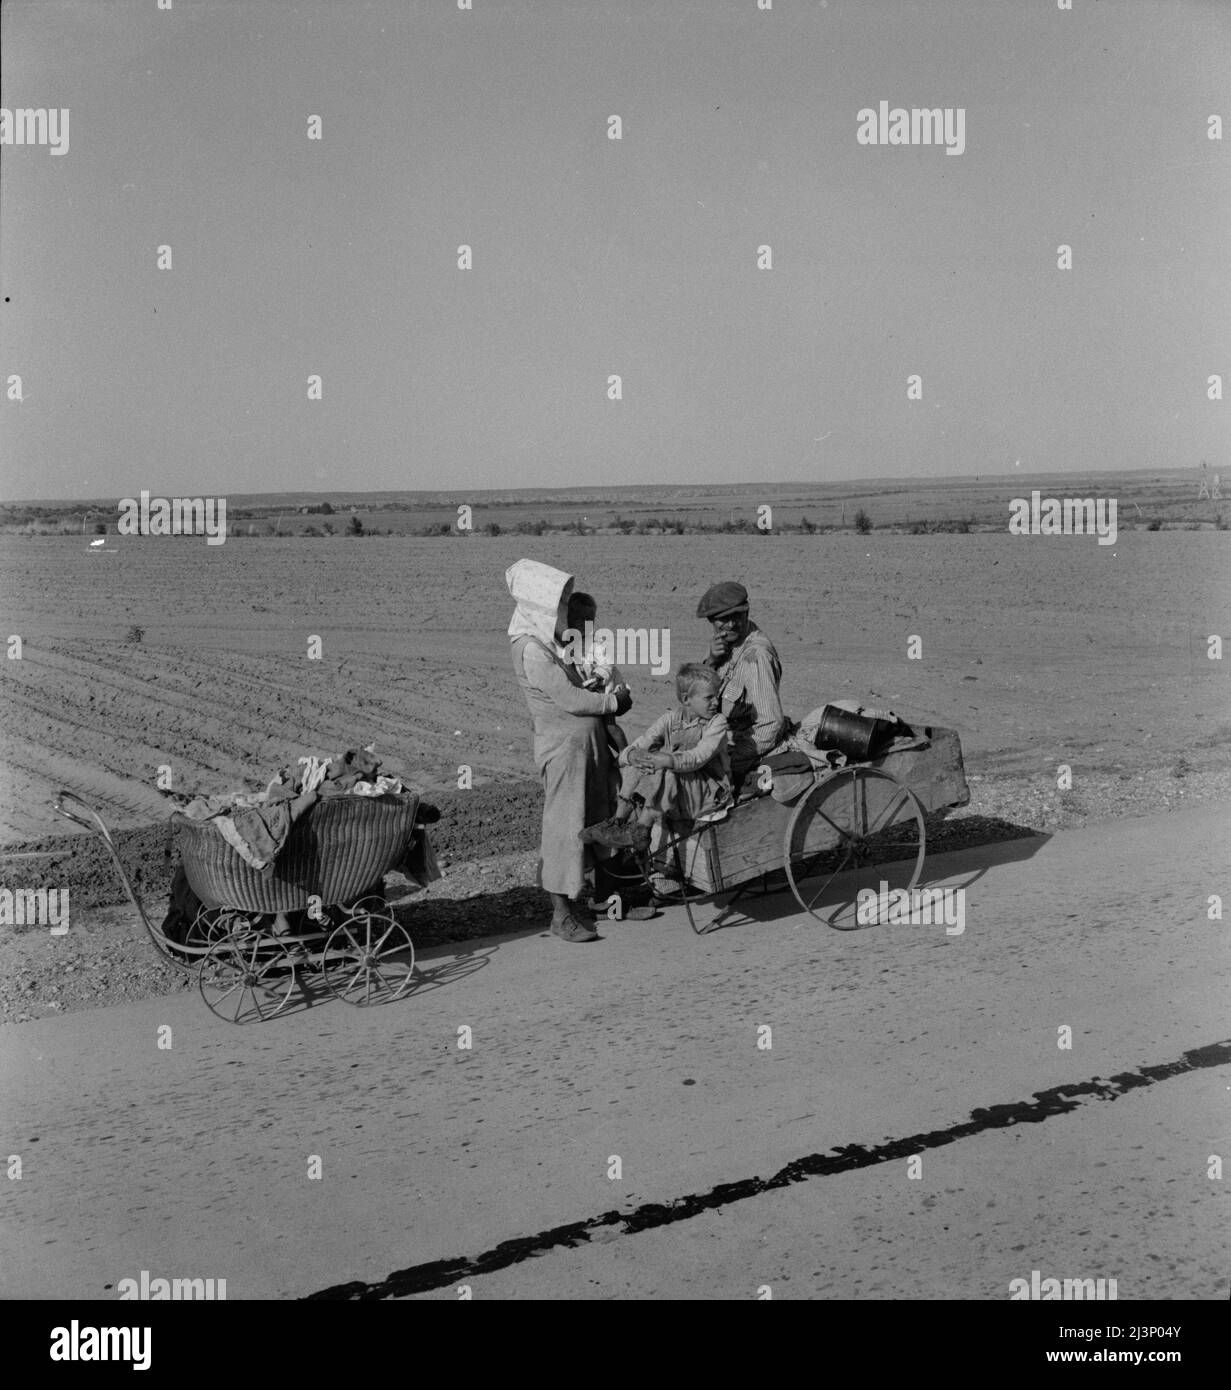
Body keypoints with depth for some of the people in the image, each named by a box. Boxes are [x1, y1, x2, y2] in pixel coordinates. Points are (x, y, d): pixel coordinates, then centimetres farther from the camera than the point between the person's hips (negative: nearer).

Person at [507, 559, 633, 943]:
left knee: (594, 820, 13)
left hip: (589, 739, 10)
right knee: (564, 823, -5)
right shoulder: (531, 650, -16)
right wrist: (612, 701, -7)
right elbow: (568, 699, -19)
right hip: (563, 745, -10)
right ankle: (561, 914, 2)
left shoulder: (555, 642, 14)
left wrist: (610, 693, 2)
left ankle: (574, 900, 24)